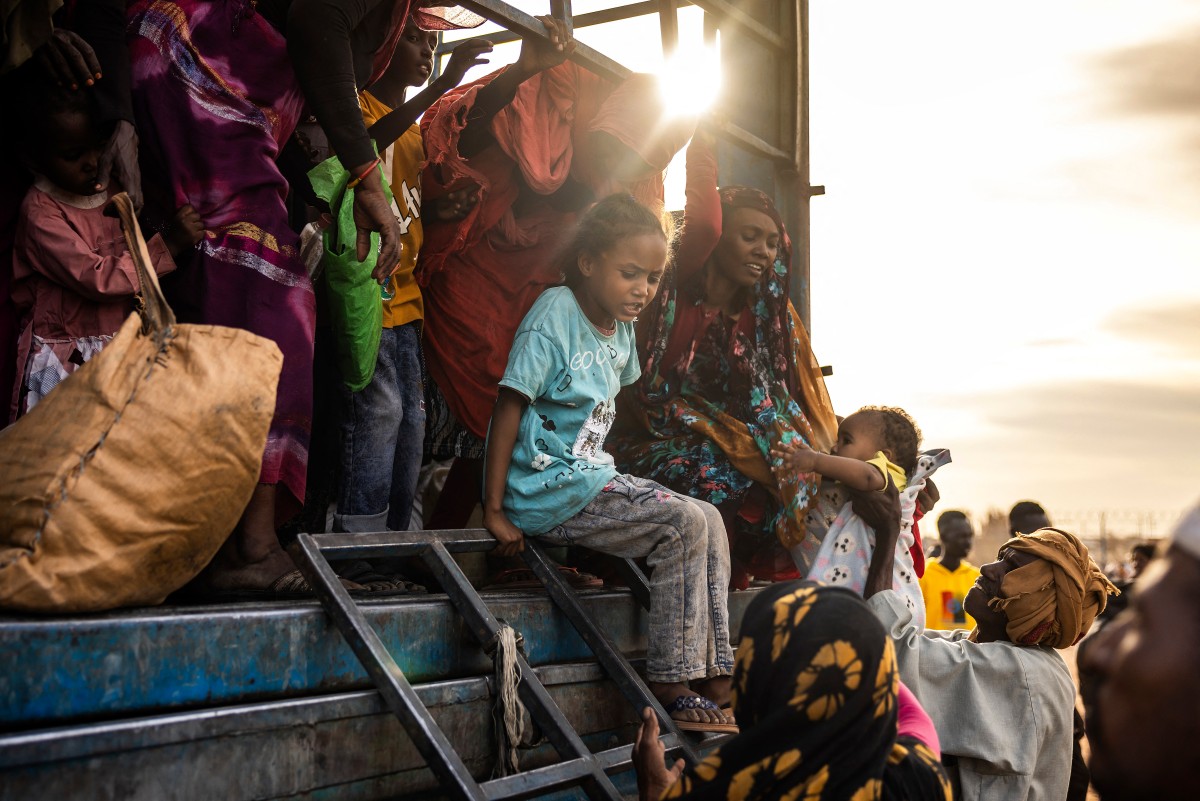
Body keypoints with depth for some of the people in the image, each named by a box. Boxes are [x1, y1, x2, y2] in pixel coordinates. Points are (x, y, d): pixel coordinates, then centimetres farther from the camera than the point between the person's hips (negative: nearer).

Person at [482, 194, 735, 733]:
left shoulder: (621, 329, 11)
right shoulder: (555, 317, -15)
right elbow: (509, 409, -16)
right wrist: (494, 510, -17)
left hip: (590, 477, 9)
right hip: (547, 489, -9)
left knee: (708, 521, 2)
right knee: (682, 526, -18)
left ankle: (715, 677, 5)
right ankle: (668, 683, -9)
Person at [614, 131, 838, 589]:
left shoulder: (771, 316, 12)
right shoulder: (677, 294, -4)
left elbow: (804, 400, 10)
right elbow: (704, 225, -20)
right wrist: (702, 143, -10)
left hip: (735, 448, 6)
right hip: (659, 445, -5)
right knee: (716, 475, -34)